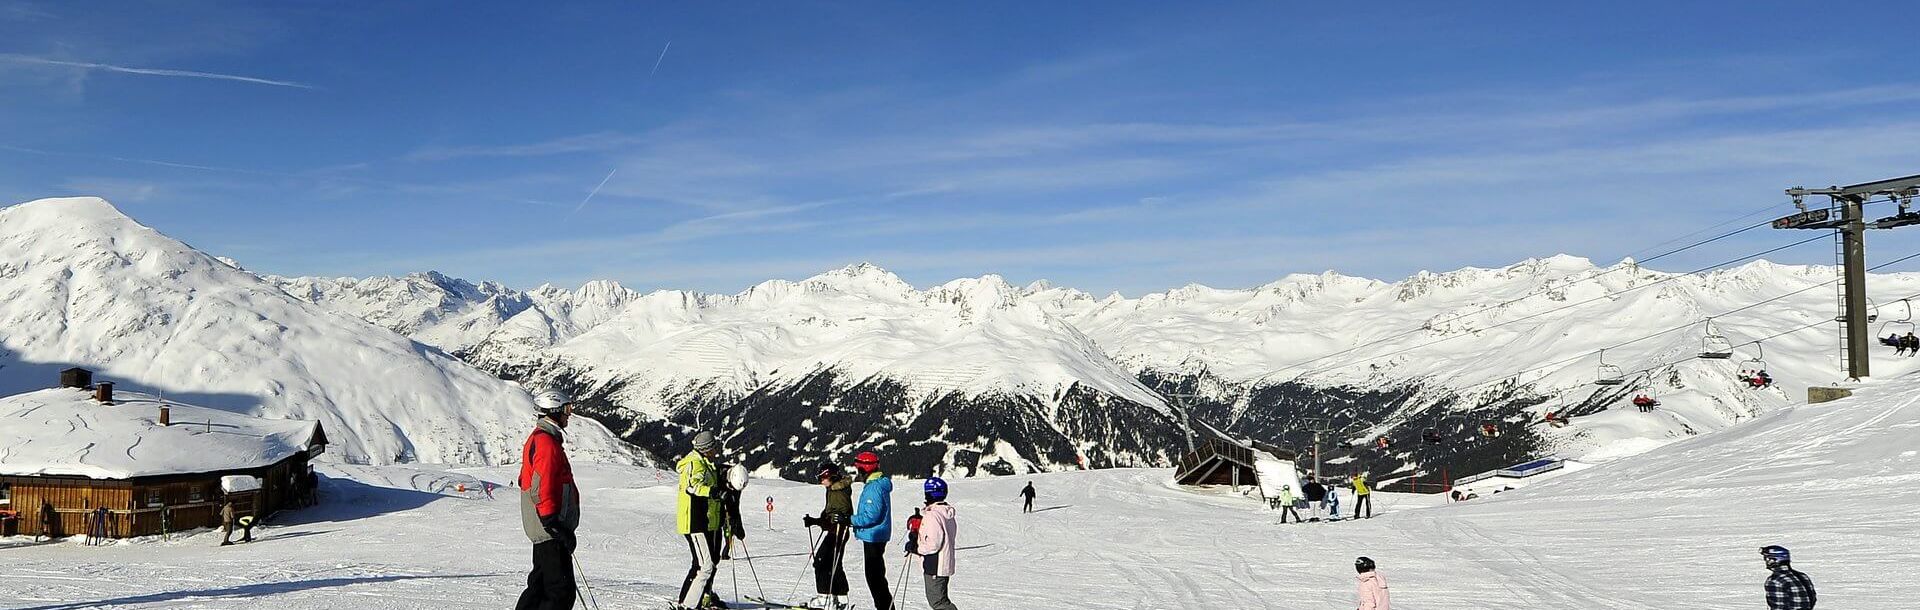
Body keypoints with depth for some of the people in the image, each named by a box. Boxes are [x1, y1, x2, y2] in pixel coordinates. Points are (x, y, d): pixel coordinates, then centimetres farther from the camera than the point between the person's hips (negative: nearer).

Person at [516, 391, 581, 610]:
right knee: (562, 591, -11)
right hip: (550, 530, -11)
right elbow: (541, 490, -21)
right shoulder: (546, 442, -14)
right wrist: (555, 525, -22)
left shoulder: (538, 438, 19)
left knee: (540, 585, 16)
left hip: (547, 530, 11)